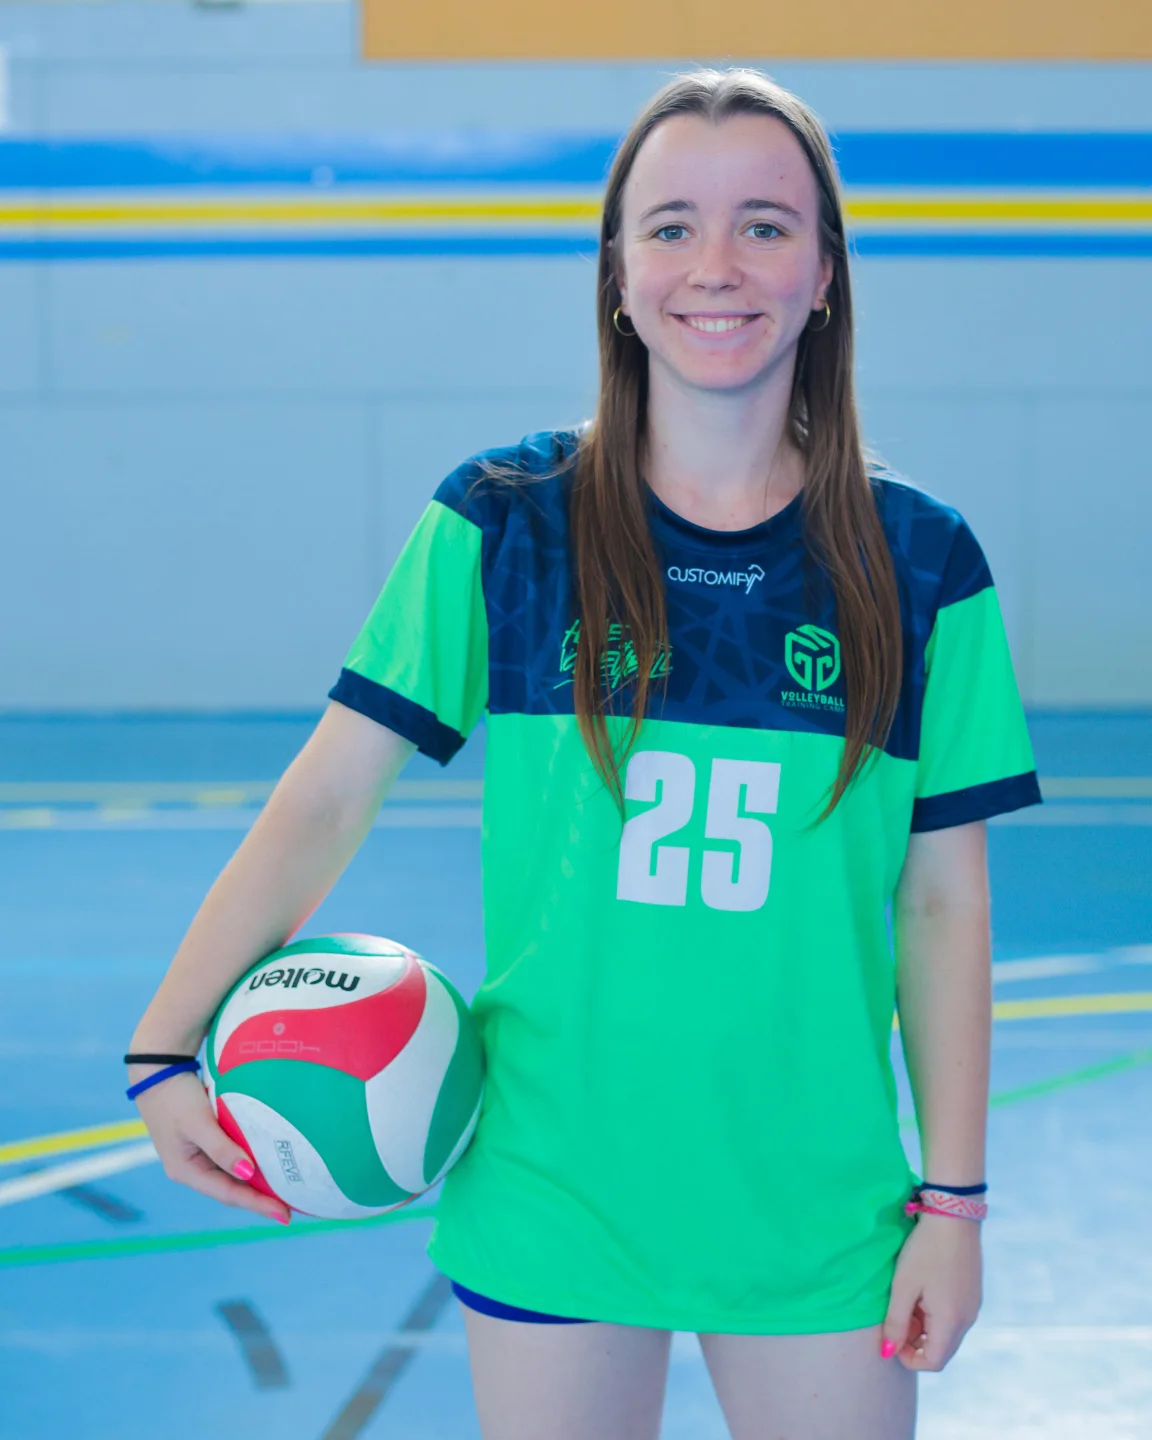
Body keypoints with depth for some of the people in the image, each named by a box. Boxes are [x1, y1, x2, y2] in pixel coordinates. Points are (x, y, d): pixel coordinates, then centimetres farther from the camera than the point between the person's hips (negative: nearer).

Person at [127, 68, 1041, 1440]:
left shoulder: (919, 565, -2)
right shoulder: (503, 523, -3)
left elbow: (943, 900, 1)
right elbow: (329, 792, -5)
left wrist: (954, 1199, 0)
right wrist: (167, 1048, -13)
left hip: (818, 1215, 1)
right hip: (548, 1207, 0)